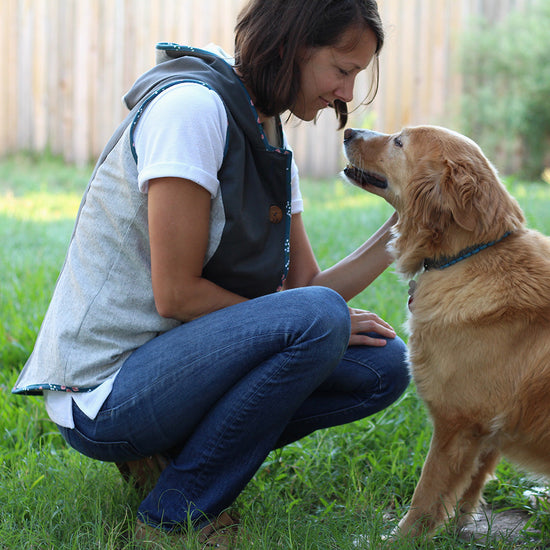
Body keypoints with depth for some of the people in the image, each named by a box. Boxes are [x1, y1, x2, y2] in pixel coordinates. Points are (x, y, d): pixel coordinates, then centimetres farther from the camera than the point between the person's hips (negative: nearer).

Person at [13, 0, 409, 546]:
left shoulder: (272, 145, 11)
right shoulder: (190, 105, -18)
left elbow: (305, 286, 6)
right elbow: (177, 294, -21)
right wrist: (317, 326, -13)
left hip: (176, 360, 9)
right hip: (100, 392, -9)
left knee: (384, 366, 1)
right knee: (318, 316, -27)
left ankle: (171, 452, 7)